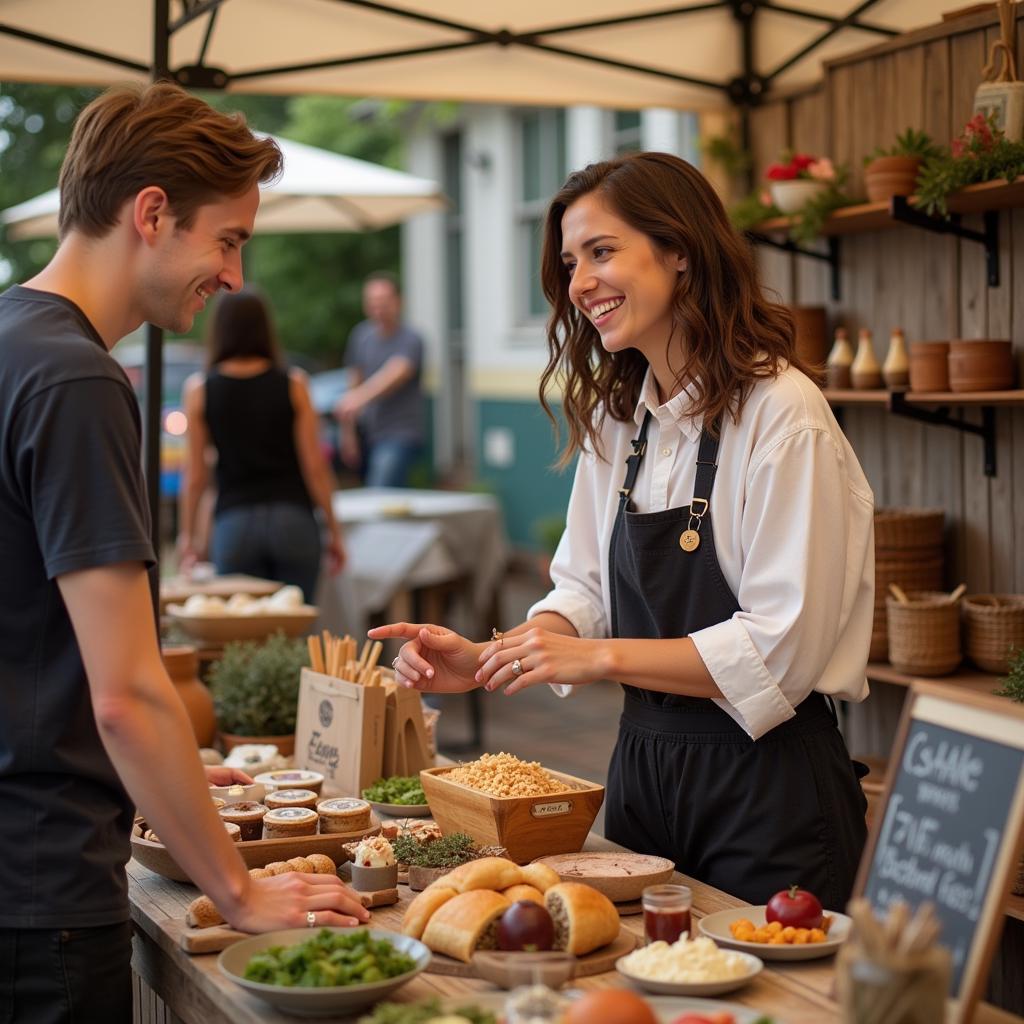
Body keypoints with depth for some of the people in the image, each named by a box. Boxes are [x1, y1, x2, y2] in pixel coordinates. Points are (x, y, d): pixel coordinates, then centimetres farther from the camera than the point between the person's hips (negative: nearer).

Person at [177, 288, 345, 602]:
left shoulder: (200, 389, 0)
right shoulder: (293, 384, 0)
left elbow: (195, 475, 1)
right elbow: (313, 465, -1)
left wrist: (187, 534, 12)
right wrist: (333, 529, 7)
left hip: (234, 522, 0)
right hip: (293, 517, 0)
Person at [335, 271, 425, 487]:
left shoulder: (410, 340, -11)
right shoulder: (361, 335, 9)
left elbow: (395, 375, -30)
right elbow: (355, 382, 14)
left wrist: (359, 398, -48)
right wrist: (348, 433, 12)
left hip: (400, 436, -6)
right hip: (368, 434, 6)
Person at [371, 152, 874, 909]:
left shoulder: (782, 414, -16)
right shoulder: (613, 418, 7)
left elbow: (781, 649, -19)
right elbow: (587, 591, 9)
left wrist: (604, 657, -21)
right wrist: (488, 659, -8)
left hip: (768, 788, -6)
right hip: (643, 770, 7)